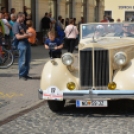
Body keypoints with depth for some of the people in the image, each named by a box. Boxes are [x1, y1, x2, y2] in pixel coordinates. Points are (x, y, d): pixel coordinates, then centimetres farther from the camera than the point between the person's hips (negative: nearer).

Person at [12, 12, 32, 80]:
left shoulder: (23, 24, 17)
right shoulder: (16, 25, -9)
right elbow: (18, 36, -17)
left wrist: (29, 34, 9)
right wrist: (27, 35, -21)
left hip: (26, 42, 9)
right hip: (21, 43, -9)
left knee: (27, 60, 11)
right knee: (22, 61, -4)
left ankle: (25, 74, 19)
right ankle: (21, 75, 5)